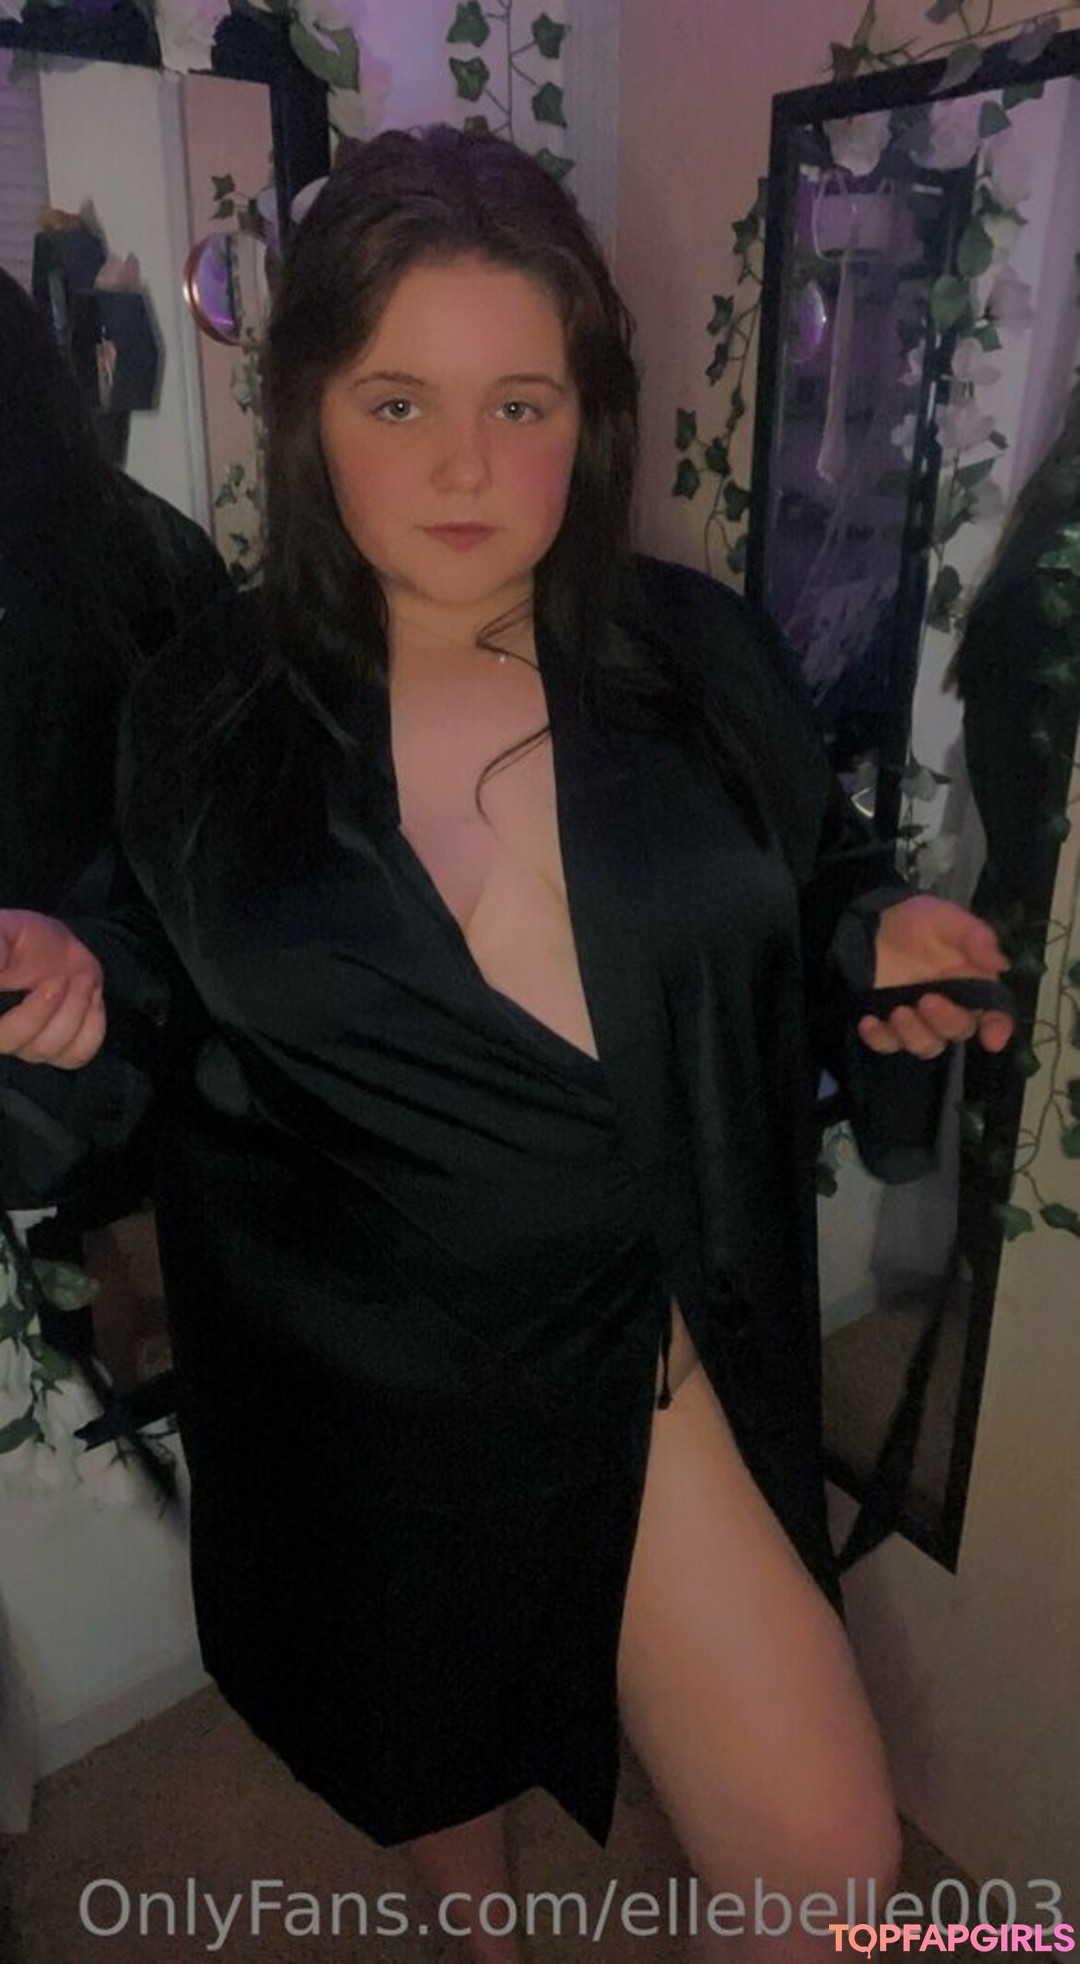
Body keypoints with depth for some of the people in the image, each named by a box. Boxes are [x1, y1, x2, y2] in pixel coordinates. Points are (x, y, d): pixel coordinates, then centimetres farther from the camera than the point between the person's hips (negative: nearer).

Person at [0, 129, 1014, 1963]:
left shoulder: (704, 659, -6)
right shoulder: (201, 713, -6)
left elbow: (810, 889, 8)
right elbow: (170, 994, 6)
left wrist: (882, 936, -13)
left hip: (630, 1350, 0)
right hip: (341, 1382, 1)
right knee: (424, 1740, 28)